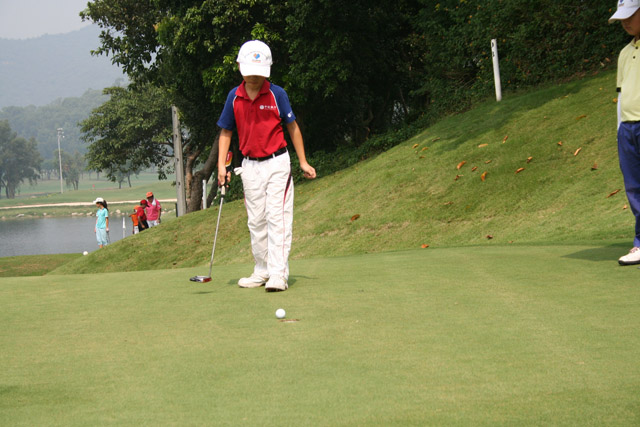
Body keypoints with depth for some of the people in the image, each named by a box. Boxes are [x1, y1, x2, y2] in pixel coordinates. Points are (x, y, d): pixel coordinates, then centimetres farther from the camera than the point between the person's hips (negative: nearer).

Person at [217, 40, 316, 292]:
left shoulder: (277, 94, -6)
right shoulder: (234, 97, 1)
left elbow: (292, 127, 2)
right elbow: (226, 132, 10)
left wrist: (303, 162, 3)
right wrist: (221, 165, 1)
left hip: (277, 162, -4)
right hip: (250, 165, 4)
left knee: (278, 217, -9)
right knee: (256, 221, 9)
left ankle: (279, 274, -12)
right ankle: (262, 271, 18)